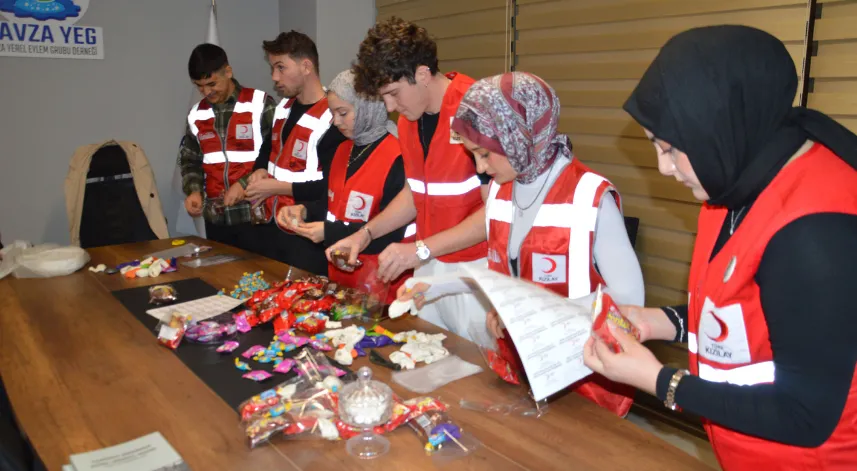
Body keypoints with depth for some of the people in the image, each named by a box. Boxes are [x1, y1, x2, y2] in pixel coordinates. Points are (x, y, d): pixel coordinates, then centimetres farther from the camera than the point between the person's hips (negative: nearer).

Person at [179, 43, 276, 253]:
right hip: (216, 218, 5)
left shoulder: (261, 105, -5)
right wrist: (194, 190, -1)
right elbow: (189, 160, 18)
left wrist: (246, 184, -16)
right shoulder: (196, 115, 10)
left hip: (255, 216, -5)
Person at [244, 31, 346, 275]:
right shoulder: (282, 108, 8)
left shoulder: (330, 119, -20)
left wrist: (276, 186, -18)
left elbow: (331, 186, -22)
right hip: (273, 229, 9)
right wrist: (260, 171, 0)